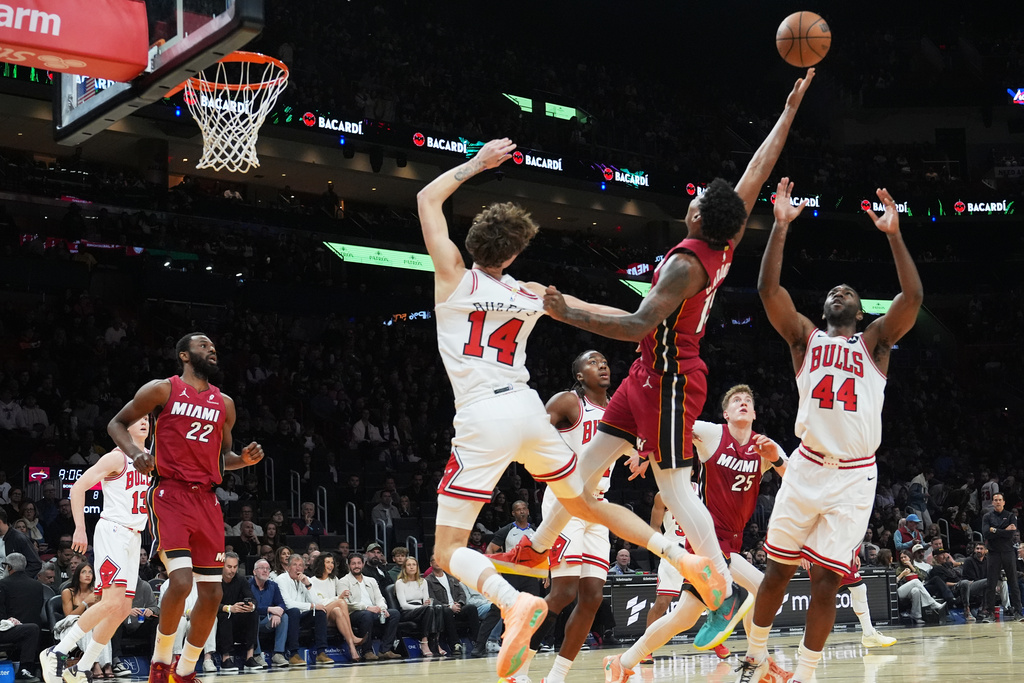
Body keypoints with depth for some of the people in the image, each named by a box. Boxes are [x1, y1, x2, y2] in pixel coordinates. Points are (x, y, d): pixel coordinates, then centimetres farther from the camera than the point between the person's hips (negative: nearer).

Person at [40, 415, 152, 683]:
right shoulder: (117, 458, -9)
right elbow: (78, 487, -12)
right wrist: (80, 529, -19)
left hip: (134, 537, 8)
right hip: (112, 531, -8)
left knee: (123, 610, 5)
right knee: (113, 602, -22)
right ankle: (57, 652, -15)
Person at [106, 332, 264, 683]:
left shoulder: (224, 403, 15)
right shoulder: (162, 390, 0)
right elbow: (117, 424, 5)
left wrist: (245, 459, 2)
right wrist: (135, 452, -14)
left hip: (207, 500, 6)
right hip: (170, 494, -6)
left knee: (212, 593, 2)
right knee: (180, 580, -21)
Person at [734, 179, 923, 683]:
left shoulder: (874, 342, 11)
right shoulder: (805, 337, 12)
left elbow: (912, 298, -4)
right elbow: (768, 289, -2)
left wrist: (893, 235, -10)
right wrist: (781, 226, -9)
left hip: (854, 476, 0)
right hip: (807, 468, 0)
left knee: (825, 581, -3)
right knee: (778, 569, 5)